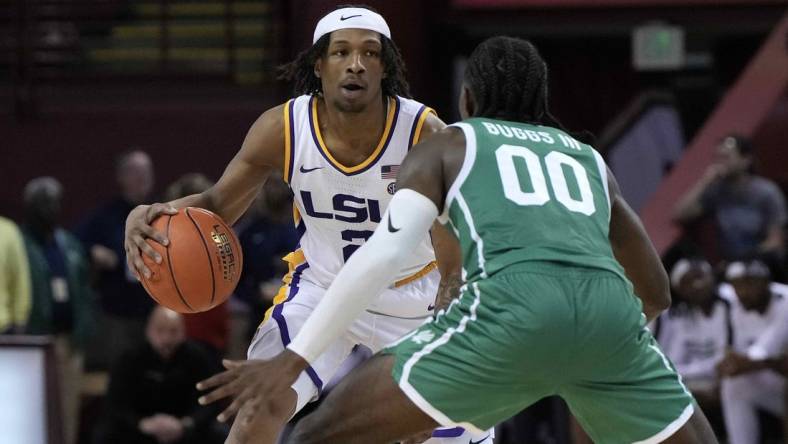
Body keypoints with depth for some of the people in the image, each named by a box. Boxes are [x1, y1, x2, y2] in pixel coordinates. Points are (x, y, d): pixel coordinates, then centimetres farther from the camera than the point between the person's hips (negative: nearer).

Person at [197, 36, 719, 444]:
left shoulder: (447, 146, 26)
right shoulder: (589, 159, 36)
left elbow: (382, 256, 7)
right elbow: (657, 295, 41)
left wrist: (293, 360, 5)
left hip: (513, 305, -3)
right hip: (607, 311, 3)